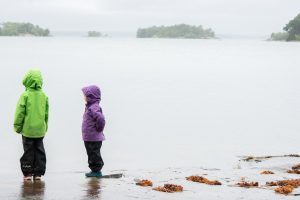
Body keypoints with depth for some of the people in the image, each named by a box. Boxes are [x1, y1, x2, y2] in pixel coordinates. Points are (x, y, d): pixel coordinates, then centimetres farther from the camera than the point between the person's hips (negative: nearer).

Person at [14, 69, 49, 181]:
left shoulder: (25, 95, -11)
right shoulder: (44, 95, 2)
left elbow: (20, 112, -8)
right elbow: (46, 113, 9)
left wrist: (17, 126, 3)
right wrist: (45, 127, 21)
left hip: (28, 129, -3)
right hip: (40, 130, 3)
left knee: (28, 151, 4)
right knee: (39, 151, 10)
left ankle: (27, 173, 5)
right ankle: (38, 173, 10)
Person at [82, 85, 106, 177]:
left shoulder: (94, 108, -21)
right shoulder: (90, 107, 12)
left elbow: (100, 119, -36)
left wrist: (98, 129, -21)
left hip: (94, 138, -10)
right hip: (89, 138, 10)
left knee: (94, 154, -2)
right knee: (91, 155, 17)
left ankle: (97, 170, 5)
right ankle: (95, 170, 25)